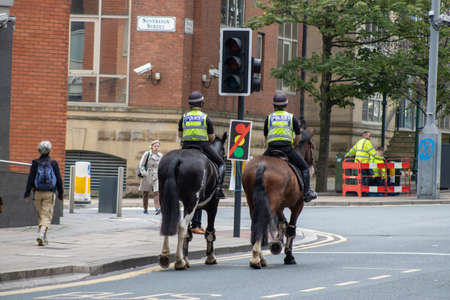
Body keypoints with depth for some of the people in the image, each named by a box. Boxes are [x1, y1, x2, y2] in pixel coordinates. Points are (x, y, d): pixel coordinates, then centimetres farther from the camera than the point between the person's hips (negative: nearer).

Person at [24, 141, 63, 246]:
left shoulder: (35, 163, -1)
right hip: (49, 194, -2)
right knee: (46, 216, -3)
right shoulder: (53, 163, -3)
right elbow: (59, 180, 0)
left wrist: (27, 194, -1)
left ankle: (43, 238, 21)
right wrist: (60, 193, 9)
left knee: (40, 216, 16)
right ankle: (41, 235, -24)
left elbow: (30, 179, -3)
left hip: (37, 193, 2)